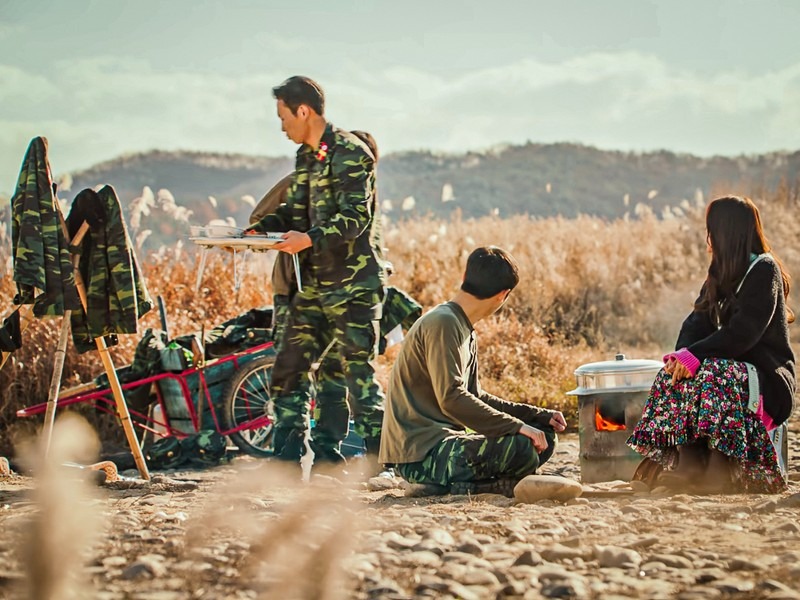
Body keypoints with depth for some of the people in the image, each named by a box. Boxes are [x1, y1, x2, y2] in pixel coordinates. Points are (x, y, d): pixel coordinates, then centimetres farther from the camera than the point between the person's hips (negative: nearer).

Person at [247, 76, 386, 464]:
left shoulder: (349, 153, -12)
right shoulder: (306, 156, 16)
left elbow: (356, 217, -22)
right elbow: (293, 211, 21)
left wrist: (310, 239, -34)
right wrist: (258, 229, 4)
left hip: (353, 285, -9)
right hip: (314, 284, 9)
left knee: (358, 372, -7)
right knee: (289, 369, 8)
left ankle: (378, 459, 1)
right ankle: (286, 457, 15)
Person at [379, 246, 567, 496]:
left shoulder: (466, 333, 20)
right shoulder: (443, 323, -12)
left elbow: (474, 397, 23)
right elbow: (451, 399, -23)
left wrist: (539, 415, 16)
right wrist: (516, 426, -22)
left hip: (445, 441, 11)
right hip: (420, 454, -11)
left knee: (544, 438, 8)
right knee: (522, 447, -28)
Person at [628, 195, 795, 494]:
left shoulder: (764, 270, -9)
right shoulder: (721, 274, 17)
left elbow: (742, 334, -20)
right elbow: (698, 321, 5)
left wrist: (696, 355, -27)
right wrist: (682, 354, -15)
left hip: (769, 377, -7)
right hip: (731, 365, 7)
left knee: (713, 376, -36)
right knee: (671, 376, -20)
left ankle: (719, 471, -35)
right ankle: (687, 465, -31)